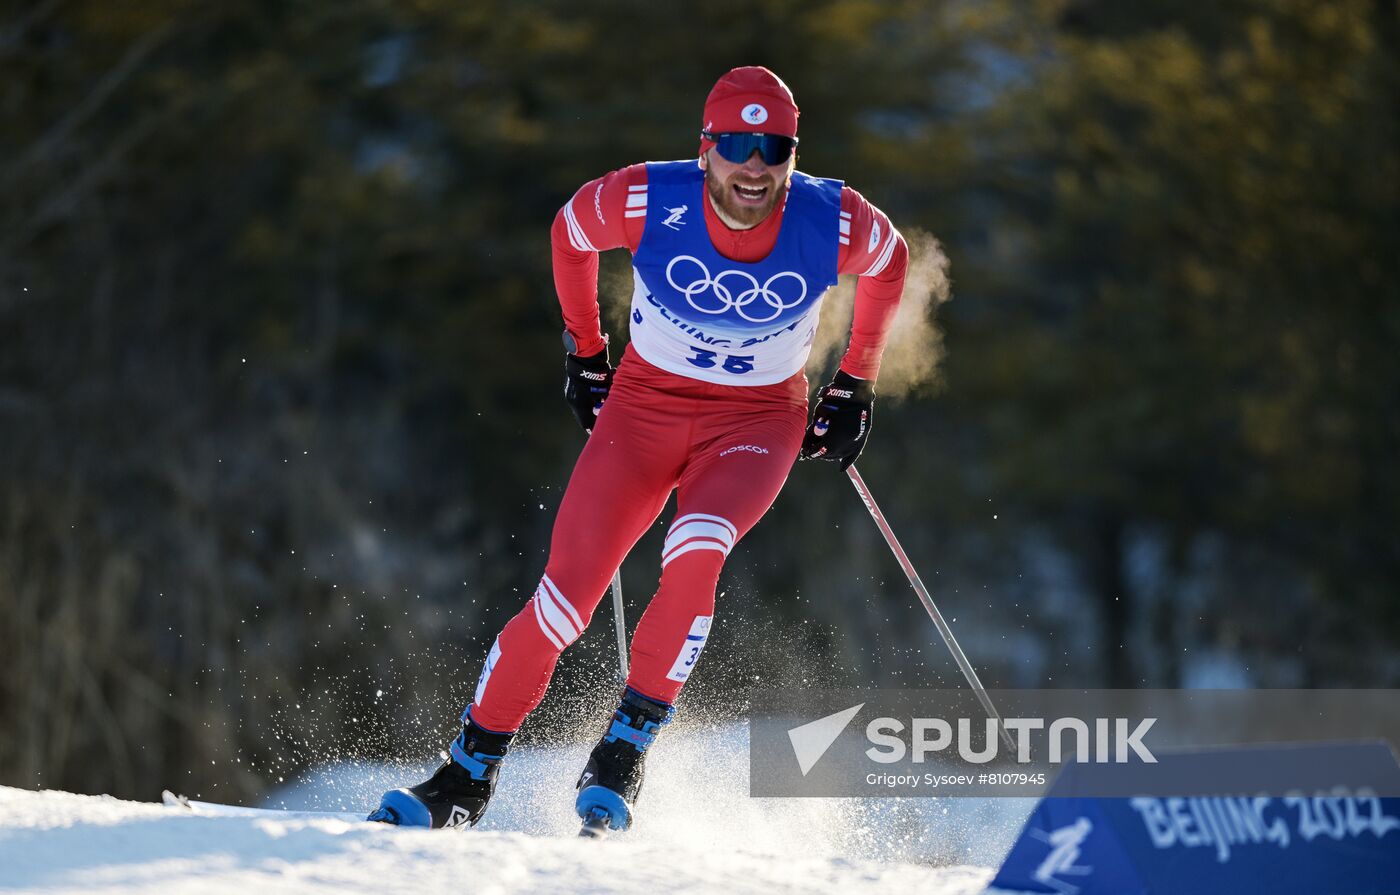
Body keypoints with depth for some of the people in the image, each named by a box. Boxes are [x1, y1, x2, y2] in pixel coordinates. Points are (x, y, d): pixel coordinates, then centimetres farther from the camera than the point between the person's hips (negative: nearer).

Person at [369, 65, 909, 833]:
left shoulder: (836, 225, -20)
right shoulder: (648, 201, -21)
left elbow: (890, 262, 5)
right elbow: (569, 231, 3)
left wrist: (854, 388, 8)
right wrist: (584, 353, 10)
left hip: (758, 421, 0)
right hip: (647, 402, 0)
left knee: (695, 554, -32)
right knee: (565, 597, -11)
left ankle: (624, 753, -16)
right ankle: (465, 780, 5)